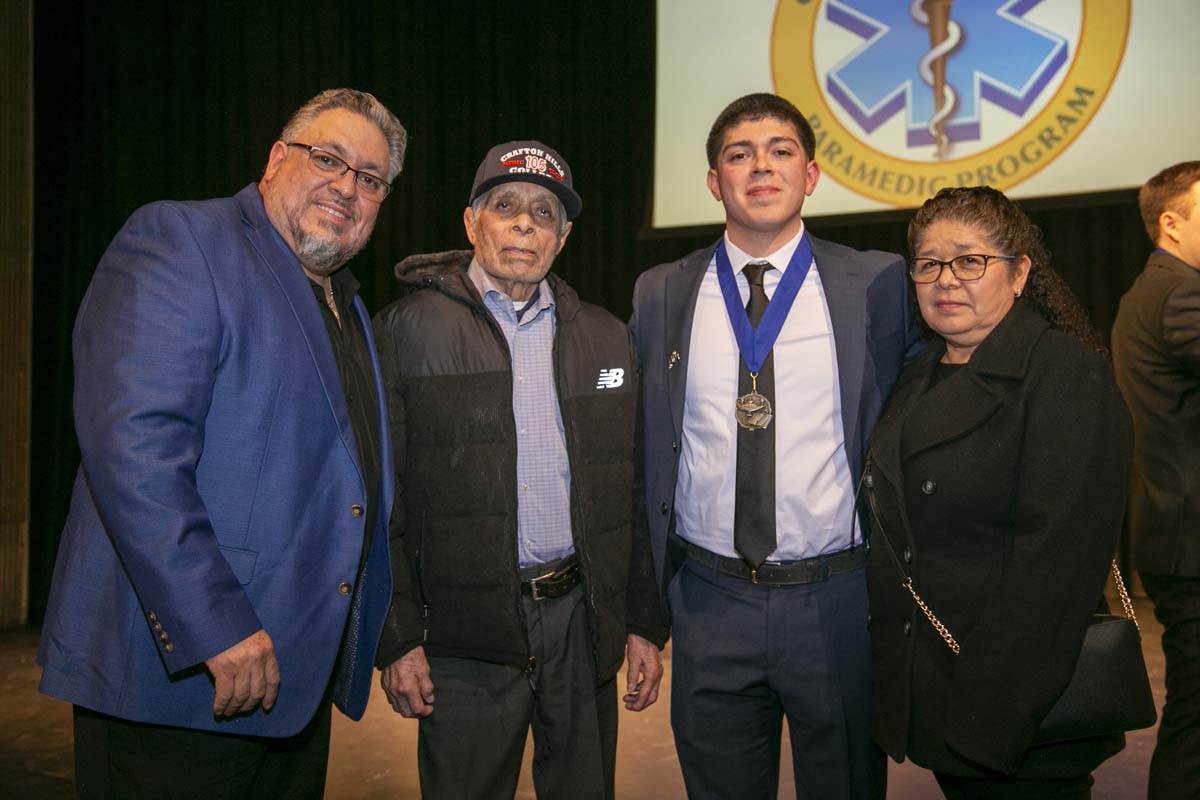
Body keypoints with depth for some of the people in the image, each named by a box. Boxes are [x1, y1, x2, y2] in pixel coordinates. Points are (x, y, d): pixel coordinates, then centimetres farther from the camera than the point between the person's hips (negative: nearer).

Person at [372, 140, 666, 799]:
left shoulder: (606, 337, 9)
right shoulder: (409, 330, -2)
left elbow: (631, 490, 10)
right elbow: (383, 497, -4)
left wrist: (645, 624, 8)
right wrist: (397, 639, -7)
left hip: (584, 620, 4)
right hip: (465, 635, -3)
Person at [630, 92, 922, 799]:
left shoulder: (881, 284, -2)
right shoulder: (660, 296, 2)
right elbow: (644, 447, 7)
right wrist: (651, 593, 7)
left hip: (839, 601, -1)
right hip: (709, 604, 1)